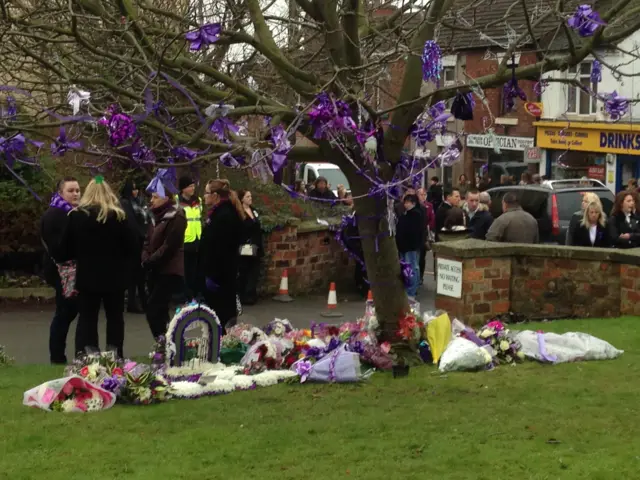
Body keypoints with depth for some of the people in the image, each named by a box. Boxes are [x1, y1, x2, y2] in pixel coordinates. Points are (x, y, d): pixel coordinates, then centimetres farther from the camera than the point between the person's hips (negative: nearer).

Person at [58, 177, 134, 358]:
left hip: (87, 276, 0)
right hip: (114, 276, 0)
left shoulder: (76, 215, -5)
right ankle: (115, 357, 13)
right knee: (115, 317, 12)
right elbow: (131, 246, -5)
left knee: (87, 318, 6)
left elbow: (66, 249, -1)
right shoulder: (118, 216, -7)